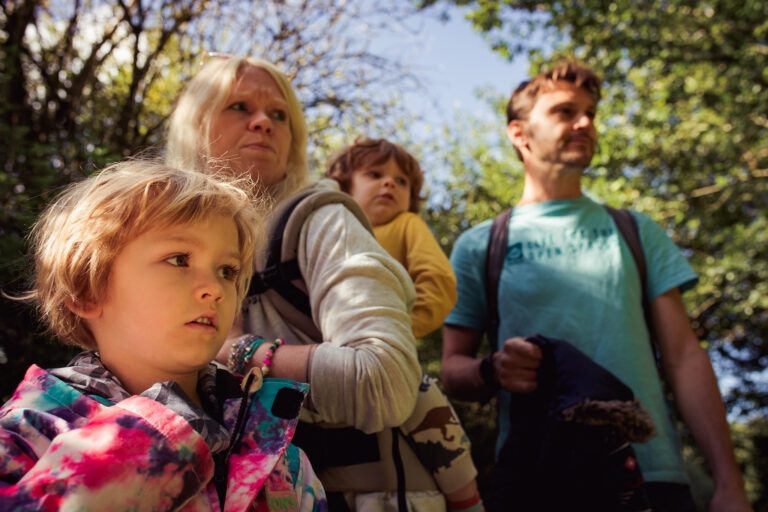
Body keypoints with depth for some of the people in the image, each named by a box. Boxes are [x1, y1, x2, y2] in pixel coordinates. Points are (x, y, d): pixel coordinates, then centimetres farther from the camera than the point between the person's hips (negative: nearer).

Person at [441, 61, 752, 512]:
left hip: (653, 473, 2)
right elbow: (453, 368, 6)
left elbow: (684, 355, 5)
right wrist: (492, 371, -18)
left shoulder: (636, 232, 13)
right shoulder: (479, 245, 6)